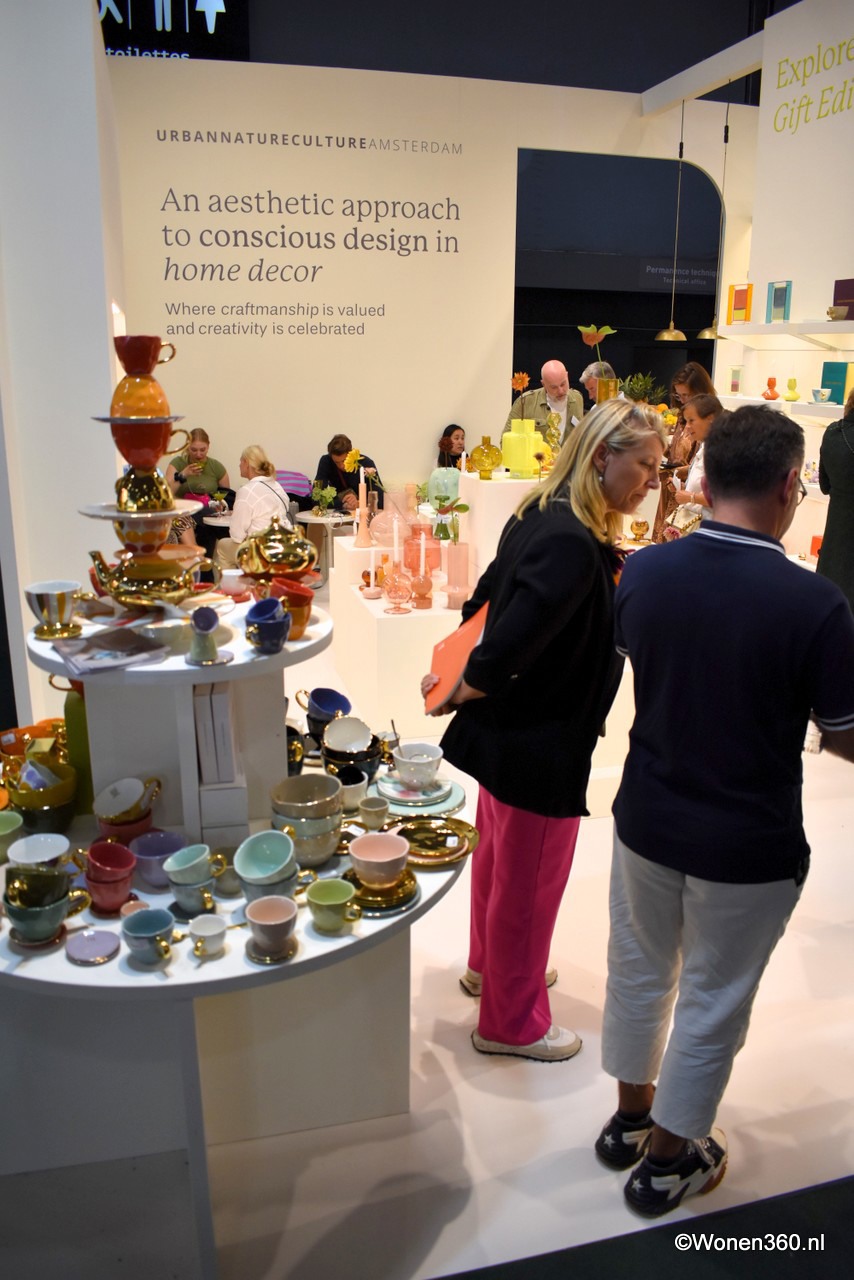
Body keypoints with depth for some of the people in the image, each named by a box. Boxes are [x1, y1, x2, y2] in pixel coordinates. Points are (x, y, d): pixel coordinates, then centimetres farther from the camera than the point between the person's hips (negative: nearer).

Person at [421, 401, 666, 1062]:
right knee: (529, 880, 9)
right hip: (541, 746, -10)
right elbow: (506, 649, -32)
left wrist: (453, 672, 6)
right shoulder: (572, 545, -29)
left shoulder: (541, 518, 2)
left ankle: (489, 965, 50)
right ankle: (513, 1022, 31)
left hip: (507, 734, 10)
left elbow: (486, 602, 9)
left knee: (500, 854, 27)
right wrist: (458, 694, -15)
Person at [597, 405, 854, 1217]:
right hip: (747, 846, -4)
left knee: (639, 970, 24)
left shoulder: (643, 571, -11)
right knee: (711, 1001, 17)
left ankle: (629, 1115, 45)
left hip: (646, 820, 4)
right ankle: (667, 1157, 37)